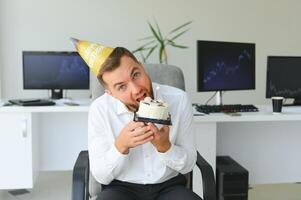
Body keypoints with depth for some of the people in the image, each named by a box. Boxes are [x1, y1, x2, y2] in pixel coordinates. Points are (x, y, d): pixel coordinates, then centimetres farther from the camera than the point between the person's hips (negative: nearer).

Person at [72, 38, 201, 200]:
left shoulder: (178, 99, -11)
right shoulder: (99, 109, -13)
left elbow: (188, 165, -3)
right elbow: (100, 176, -8)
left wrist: (165, 146, -23)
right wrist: (121, 146, -27)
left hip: (169, 186, 1)